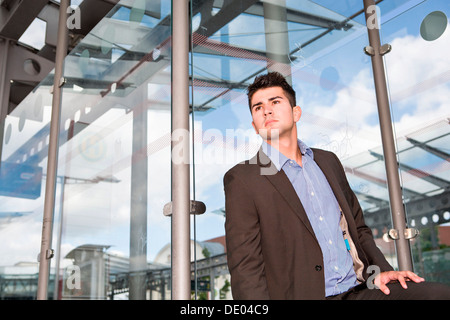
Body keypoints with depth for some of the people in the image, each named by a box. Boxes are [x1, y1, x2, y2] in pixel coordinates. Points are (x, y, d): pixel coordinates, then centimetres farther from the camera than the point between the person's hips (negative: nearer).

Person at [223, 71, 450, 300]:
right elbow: (245, 266, -6)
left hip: (360, 289, 6)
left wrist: (381, 271, 7)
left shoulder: (328, 162, 18)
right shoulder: (241, 179, -1)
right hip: (305, 293, -6)